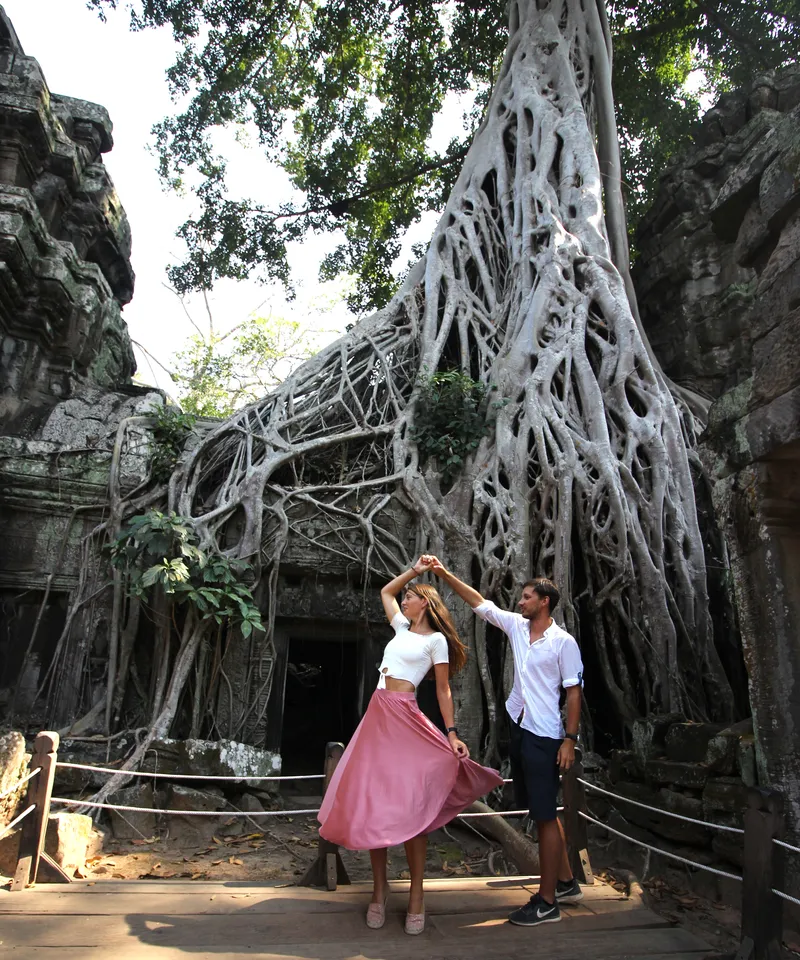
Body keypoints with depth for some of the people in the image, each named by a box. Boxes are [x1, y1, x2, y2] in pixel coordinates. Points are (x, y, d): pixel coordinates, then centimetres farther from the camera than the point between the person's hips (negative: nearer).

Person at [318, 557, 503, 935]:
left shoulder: (436, 639, 1)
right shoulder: (403, 628, 18)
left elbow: (443, 690, -1)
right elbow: (386, 591, 31)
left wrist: (452, 734, -7)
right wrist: (415, 570, 24)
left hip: (405, 718, -6)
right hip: (377, 715, 6)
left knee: (408, 806, -5)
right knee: (370, 802, 4)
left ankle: (416, 896, 5)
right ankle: (379, 886, 15)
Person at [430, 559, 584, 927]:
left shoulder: (564, 642, -12)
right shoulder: (516, 626, 5)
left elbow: (574, 693, -11)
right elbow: (479, 602, 8)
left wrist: (570, 740, -14)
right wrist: (445, 575, 3)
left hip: (545, 736, -7)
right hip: (519, 728, 7)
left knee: (545, 815, 0)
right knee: (542, 810, 17)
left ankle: (547, 902, 10)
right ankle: (566, 882, 33)